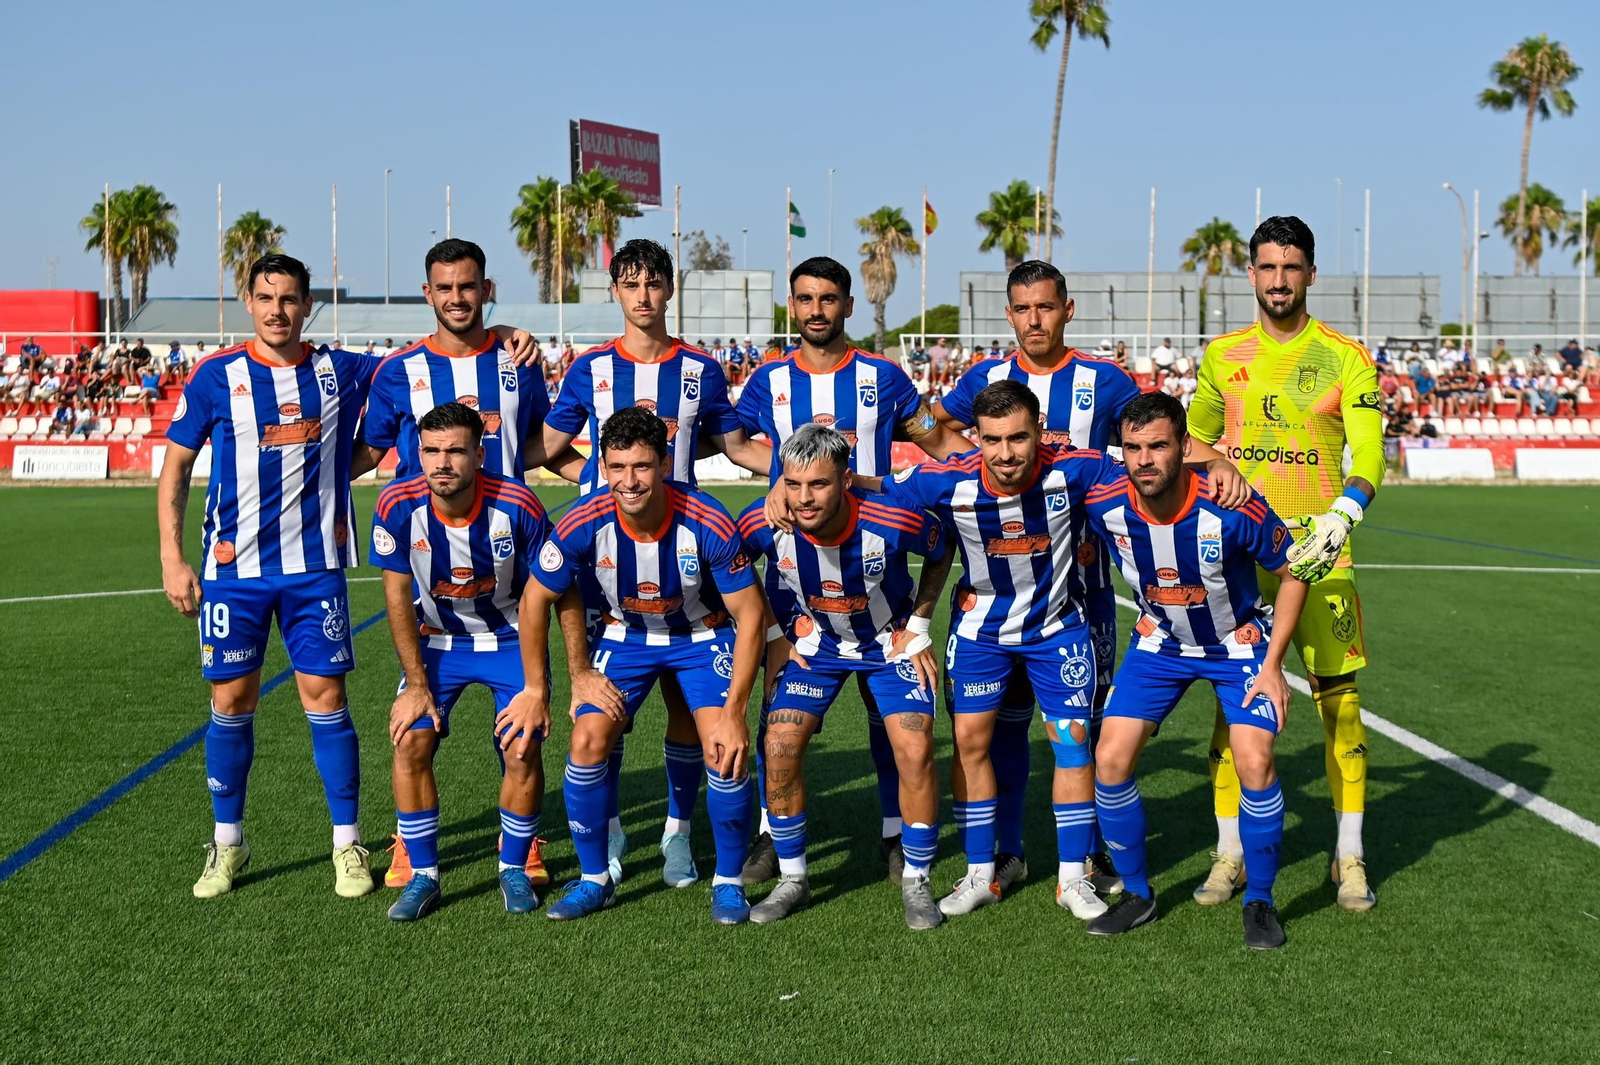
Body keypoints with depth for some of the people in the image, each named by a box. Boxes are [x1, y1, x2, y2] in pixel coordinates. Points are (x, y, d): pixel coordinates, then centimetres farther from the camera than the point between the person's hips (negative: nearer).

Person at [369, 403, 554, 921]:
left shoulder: (518, 507, -23)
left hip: (510, 639, -1)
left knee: (523, 747, -16)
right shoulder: (398, 506, -19)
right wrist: (416, 682, -11)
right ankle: (423, 875, 3)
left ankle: (514, 870, 8)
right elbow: (397, 596, -8)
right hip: (435, 641, 2)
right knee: (411, 740, -15)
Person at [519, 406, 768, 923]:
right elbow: (535, 600, -9)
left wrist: (735, 713, -23)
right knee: (587, 742, -13)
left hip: (701, 635, -2)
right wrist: (536, 690, -5)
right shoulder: (583, 524, -26)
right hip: (622, 634, 2)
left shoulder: (708, 524, -31)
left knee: (725, 750, -18)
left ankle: (728, 882, 4)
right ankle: (595, 880, 8)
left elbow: (751, 615, -21)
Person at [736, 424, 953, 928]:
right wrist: (773, 634, -2)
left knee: (915, 750, -16)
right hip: (813, 641, 2)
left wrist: (918, 628, -7)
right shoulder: (762, 524, -27)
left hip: (890, 640, -2)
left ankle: (916, 883, 4)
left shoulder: (894, 521, -32)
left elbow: (941, 555, -7)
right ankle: (792, 880, 8)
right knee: (778, 748, -12)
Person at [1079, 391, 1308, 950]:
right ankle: (1136, 893, 13)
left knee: (1254, 763, -19)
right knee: (1111, 758, -8)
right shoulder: (1105, 504, -23)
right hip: (1159, 642, 3)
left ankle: (1260, 901, 5)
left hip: (1239, 640, -3)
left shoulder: (1231, 510, -31)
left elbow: (1292, 573, -14)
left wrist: (1273, 665, -14)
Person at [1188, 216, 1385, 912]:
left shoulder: (1345, 358, 0)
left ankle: (1349, 858, 12)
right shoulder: (1222, 357, 9)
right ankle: (1229, 853, 11)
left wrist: (1342, 514, -27)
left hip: (1318, 551, -2)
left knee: (1339, 701, -1)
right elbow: (1194, 438, 24)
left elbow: (1370, 452, -10)